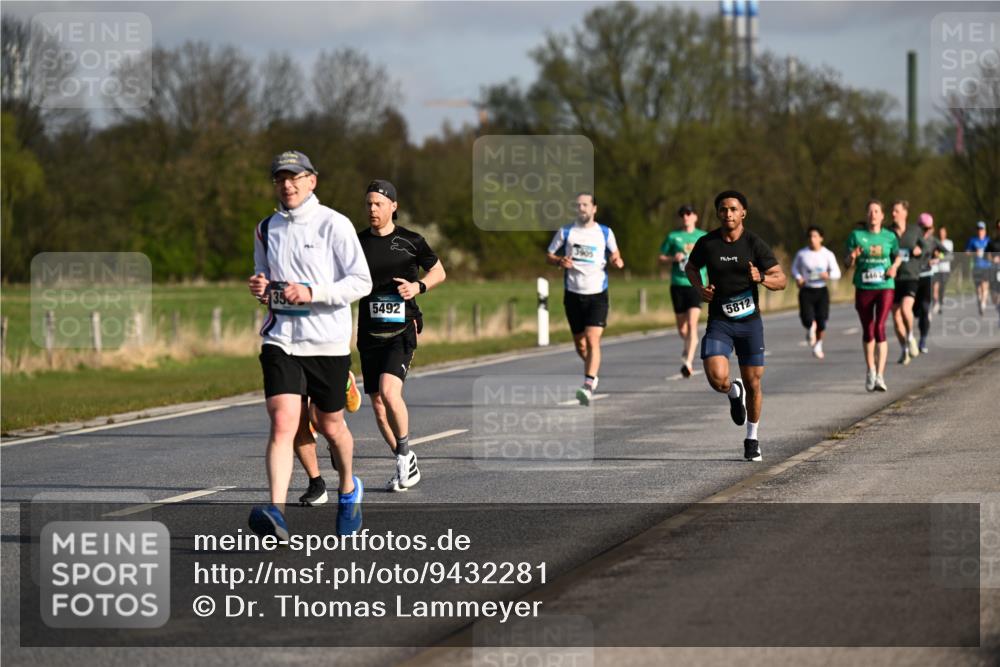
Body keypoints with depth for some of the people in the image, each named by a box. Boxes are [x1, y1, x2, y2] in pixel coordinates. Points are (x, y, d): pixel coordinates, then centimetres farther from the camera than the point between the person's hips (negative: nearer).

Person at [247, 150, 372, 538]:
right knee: (282, 423, -16)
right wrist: (260, 287, 1)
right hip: (280, 341, 2)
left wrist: (311, 293, -20)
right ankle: (277, 514, -28)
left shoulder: (333, 225, -6)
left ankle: (348, 489, 43)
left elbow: (362, 282, -9)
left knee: (329, 425, 13)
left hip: (328, 342, -2)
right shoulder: (266, 229, 10)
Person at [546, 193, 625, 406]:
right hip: (573, 294, 2)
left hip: (597, 294, -2)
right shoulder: (565, 232, 5)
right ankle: (592, 373, 37)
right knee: (580, 344, 9)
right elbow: (548, 256, 10)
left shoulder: (605, 233, 4)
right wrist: (560, 261, -12)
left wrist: (618, 262, -7)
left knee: (593, 339, -18)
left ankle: (588, 385, -24)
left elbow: (615, 255, 16)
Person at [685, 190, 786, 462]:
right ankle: (735, 393, 19)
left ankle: (752, 439, 26)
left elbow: (781, 280, -6)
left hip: (749, 320, 0)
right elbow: (691, 267, 16)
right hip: (719, 321, 0)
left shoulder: (755, 244, -8)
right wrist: (700, 288, -4)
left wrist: (761, 278, -28)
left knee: (753, 383, 6)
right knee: (717, 378, -19)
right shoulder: (706, 243, -4)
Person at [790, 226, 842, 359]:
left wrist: (828, 275, -22)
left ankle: (818, 345, 21)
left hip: (821, 290, 0)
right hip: (806, 290, 0)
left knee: (821, 320, -5)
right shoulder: (802, 254, 0)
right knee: (807, 319, -17)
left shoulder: (828, 254, -1)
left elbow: (837, 273, 0)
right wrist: (798, 278, -5)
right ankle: (810, 328, 23)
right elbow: (794, 268, 15)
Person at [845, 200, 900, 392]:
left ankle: (880, 376, -15)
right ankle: (870, 371, 29)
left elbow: (897, 256, 19)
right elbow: (847, 264, 1)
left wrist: (894, 266, -3)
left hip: (885, 287, -1)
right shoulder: (856, 235, 0)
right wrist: (852, 257, -21)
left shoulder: (889, 237, 2)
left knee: (880, 328, -14)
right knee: (868, 331, 10)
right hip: (863, 288, 1)